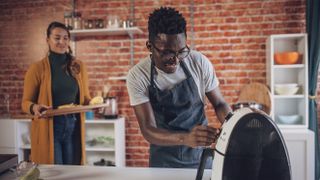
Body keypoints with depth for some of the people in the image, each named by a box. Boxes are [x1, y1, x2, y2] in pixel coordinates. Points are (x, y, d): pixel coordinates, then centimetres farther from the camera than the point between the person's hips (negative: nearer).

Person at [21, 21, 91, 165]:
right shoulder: (37, 68, -4)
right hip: (48, 129, -3)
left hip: (73, 128, 3)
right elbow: (26, 102, 0)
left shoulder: (78, 67, 6)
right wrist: (34, 108, -21)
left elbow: (85, 97, 13)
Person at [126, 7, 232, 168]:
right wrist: (185, 138, -39)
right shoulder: (137, 76, -18)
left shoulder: (200, 63, -13)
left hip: (201, 154, 2)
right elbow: (148, 130, -21)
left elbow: (219, 103, -2)